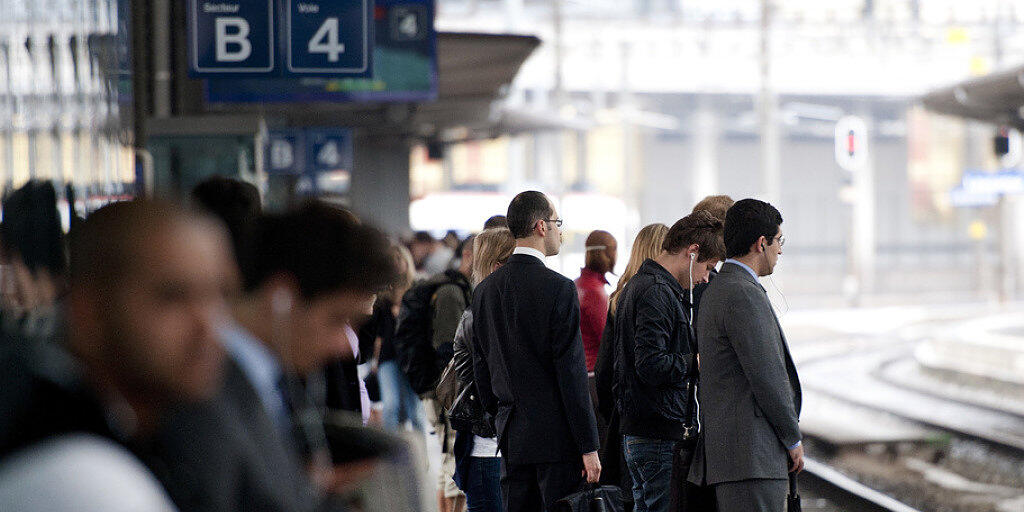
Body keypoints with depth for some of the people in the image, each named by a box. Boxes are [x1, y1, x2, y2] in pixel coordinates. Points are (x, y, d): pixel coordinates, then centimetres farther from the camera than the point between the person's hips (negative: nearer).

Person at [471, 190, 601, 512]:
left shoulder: (485, 290, 7)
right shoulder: (558, 288, -12)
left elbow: (481, 367, 13)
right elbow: (572, 373, -14)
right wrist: (588, 447, -10)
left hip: (511, 436, 6)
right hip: (556, 436, -6)